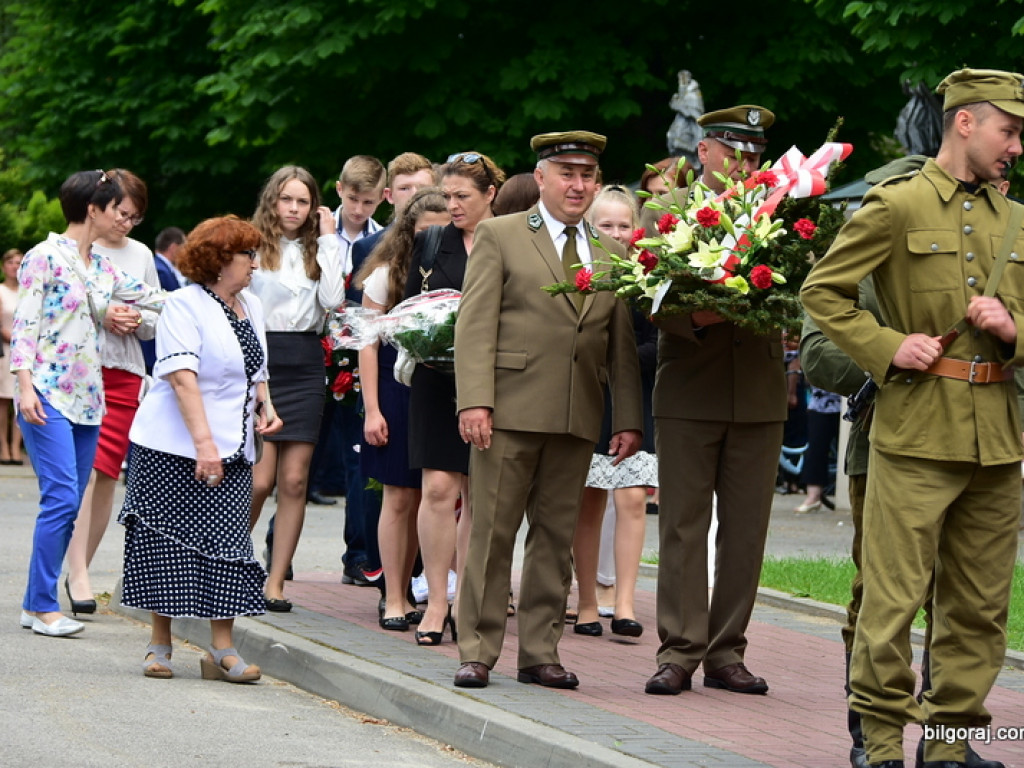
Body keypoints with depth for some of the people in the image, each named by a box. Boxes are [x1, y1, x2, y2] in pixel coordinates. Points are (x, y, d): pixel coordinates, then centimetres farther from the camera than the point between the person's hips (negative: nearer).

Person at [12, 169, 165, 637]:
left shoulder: (101, 267, 15)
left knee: (68, 505, 5)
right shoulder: (46, 257, -6)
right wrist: (25, 386, -18)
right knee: (62, 497, -15)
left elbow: (151, 296, 22)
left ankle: (37, 605, 10)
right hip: (47, 394, -8)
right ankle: (43, 606, -10)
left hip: (87, 396, 8)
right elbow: (24, 325, -10)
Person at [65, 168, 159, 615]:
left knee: (107, 475, 1)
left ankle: (81, 569, 10)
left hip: (124, 373, 4)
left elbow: (155, 324, 16)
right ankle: (77, 574, -18)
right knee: (84, 471, -15)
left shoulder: (141, 255, 13)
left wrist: (138, 320, -6)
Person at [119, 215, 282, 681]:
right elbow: (183, 377, -19)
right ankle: (159, 645, 10)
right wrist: (203, 443, -27)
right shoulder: (184, 305, -9)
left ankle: (222, 650, -1)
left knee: (226, 545, -2)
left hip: (232, 451, 6)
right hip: (173, 449, -6)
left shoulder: (252, 306, 14)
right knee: (168, 541, -1)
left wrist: (265, 406, 9)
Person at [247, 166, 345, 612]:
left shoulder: (316, 250, 15)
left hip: (304, 366, 4)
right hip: (260, 360, -4)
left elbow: (332, 300, -2)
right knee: (260, 480, -10)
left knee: (294, 480, 0)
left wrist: (328, 241, 0)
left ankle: (276, 583, 4)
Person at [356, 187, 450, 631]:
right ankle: (394, 599, 7)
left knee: (431, 498, 4)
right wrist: (372, 410, -5)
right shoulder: (387, 275, 0)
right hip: (398, 389, -2)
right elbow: (369, 344, 1)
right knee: (399, 498, 0)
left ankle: (401, 594, 14)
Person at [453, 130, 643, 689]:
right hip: (509, 411, -4)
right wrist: (474, 401, -15)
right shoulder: (499, 236, 4)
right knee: (492, 532, -2)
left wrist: (628, 420, 7)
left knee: (556, 535, 7)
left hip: (577, 417, 4)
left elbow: (621, 344, 15)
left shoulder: (611, 252, 16)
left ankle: (539, 652, 13)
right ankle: (477, 652, 3)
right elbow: (475, 324, -4)